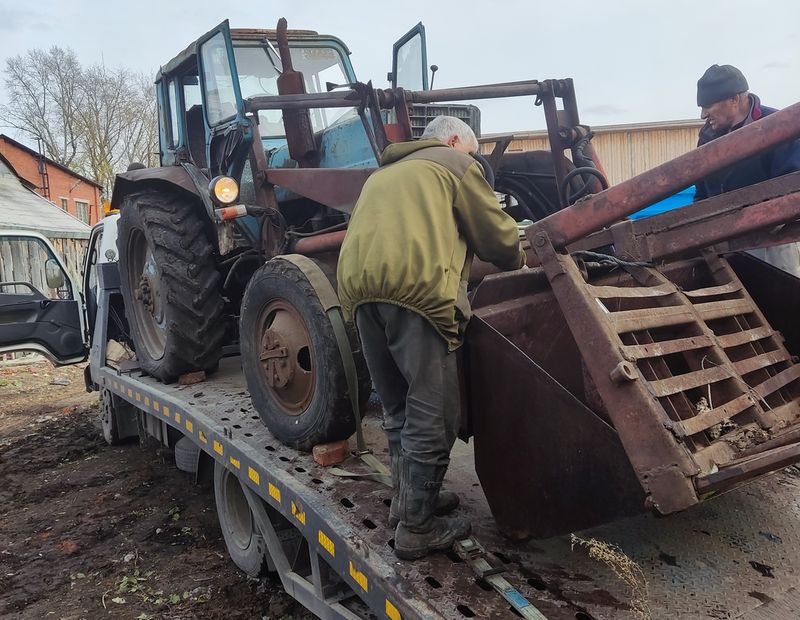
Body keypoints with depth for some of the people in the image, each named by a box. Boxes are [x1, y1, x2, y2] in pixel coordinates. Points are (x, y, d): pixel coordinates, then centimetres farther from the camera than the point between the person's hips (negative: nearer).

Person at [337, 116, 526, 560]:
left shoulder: (383, 173, 36)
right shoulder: (454, 164, 16)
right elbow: (498, 236, 12)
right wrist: (516, 262, 34)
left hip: (357, 286, 7)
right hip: (416, 286, -7)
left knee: (398, 409, 19)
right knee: (430, 416, 1)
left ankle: (408, 499, 31)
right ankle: (417, 528, 8)